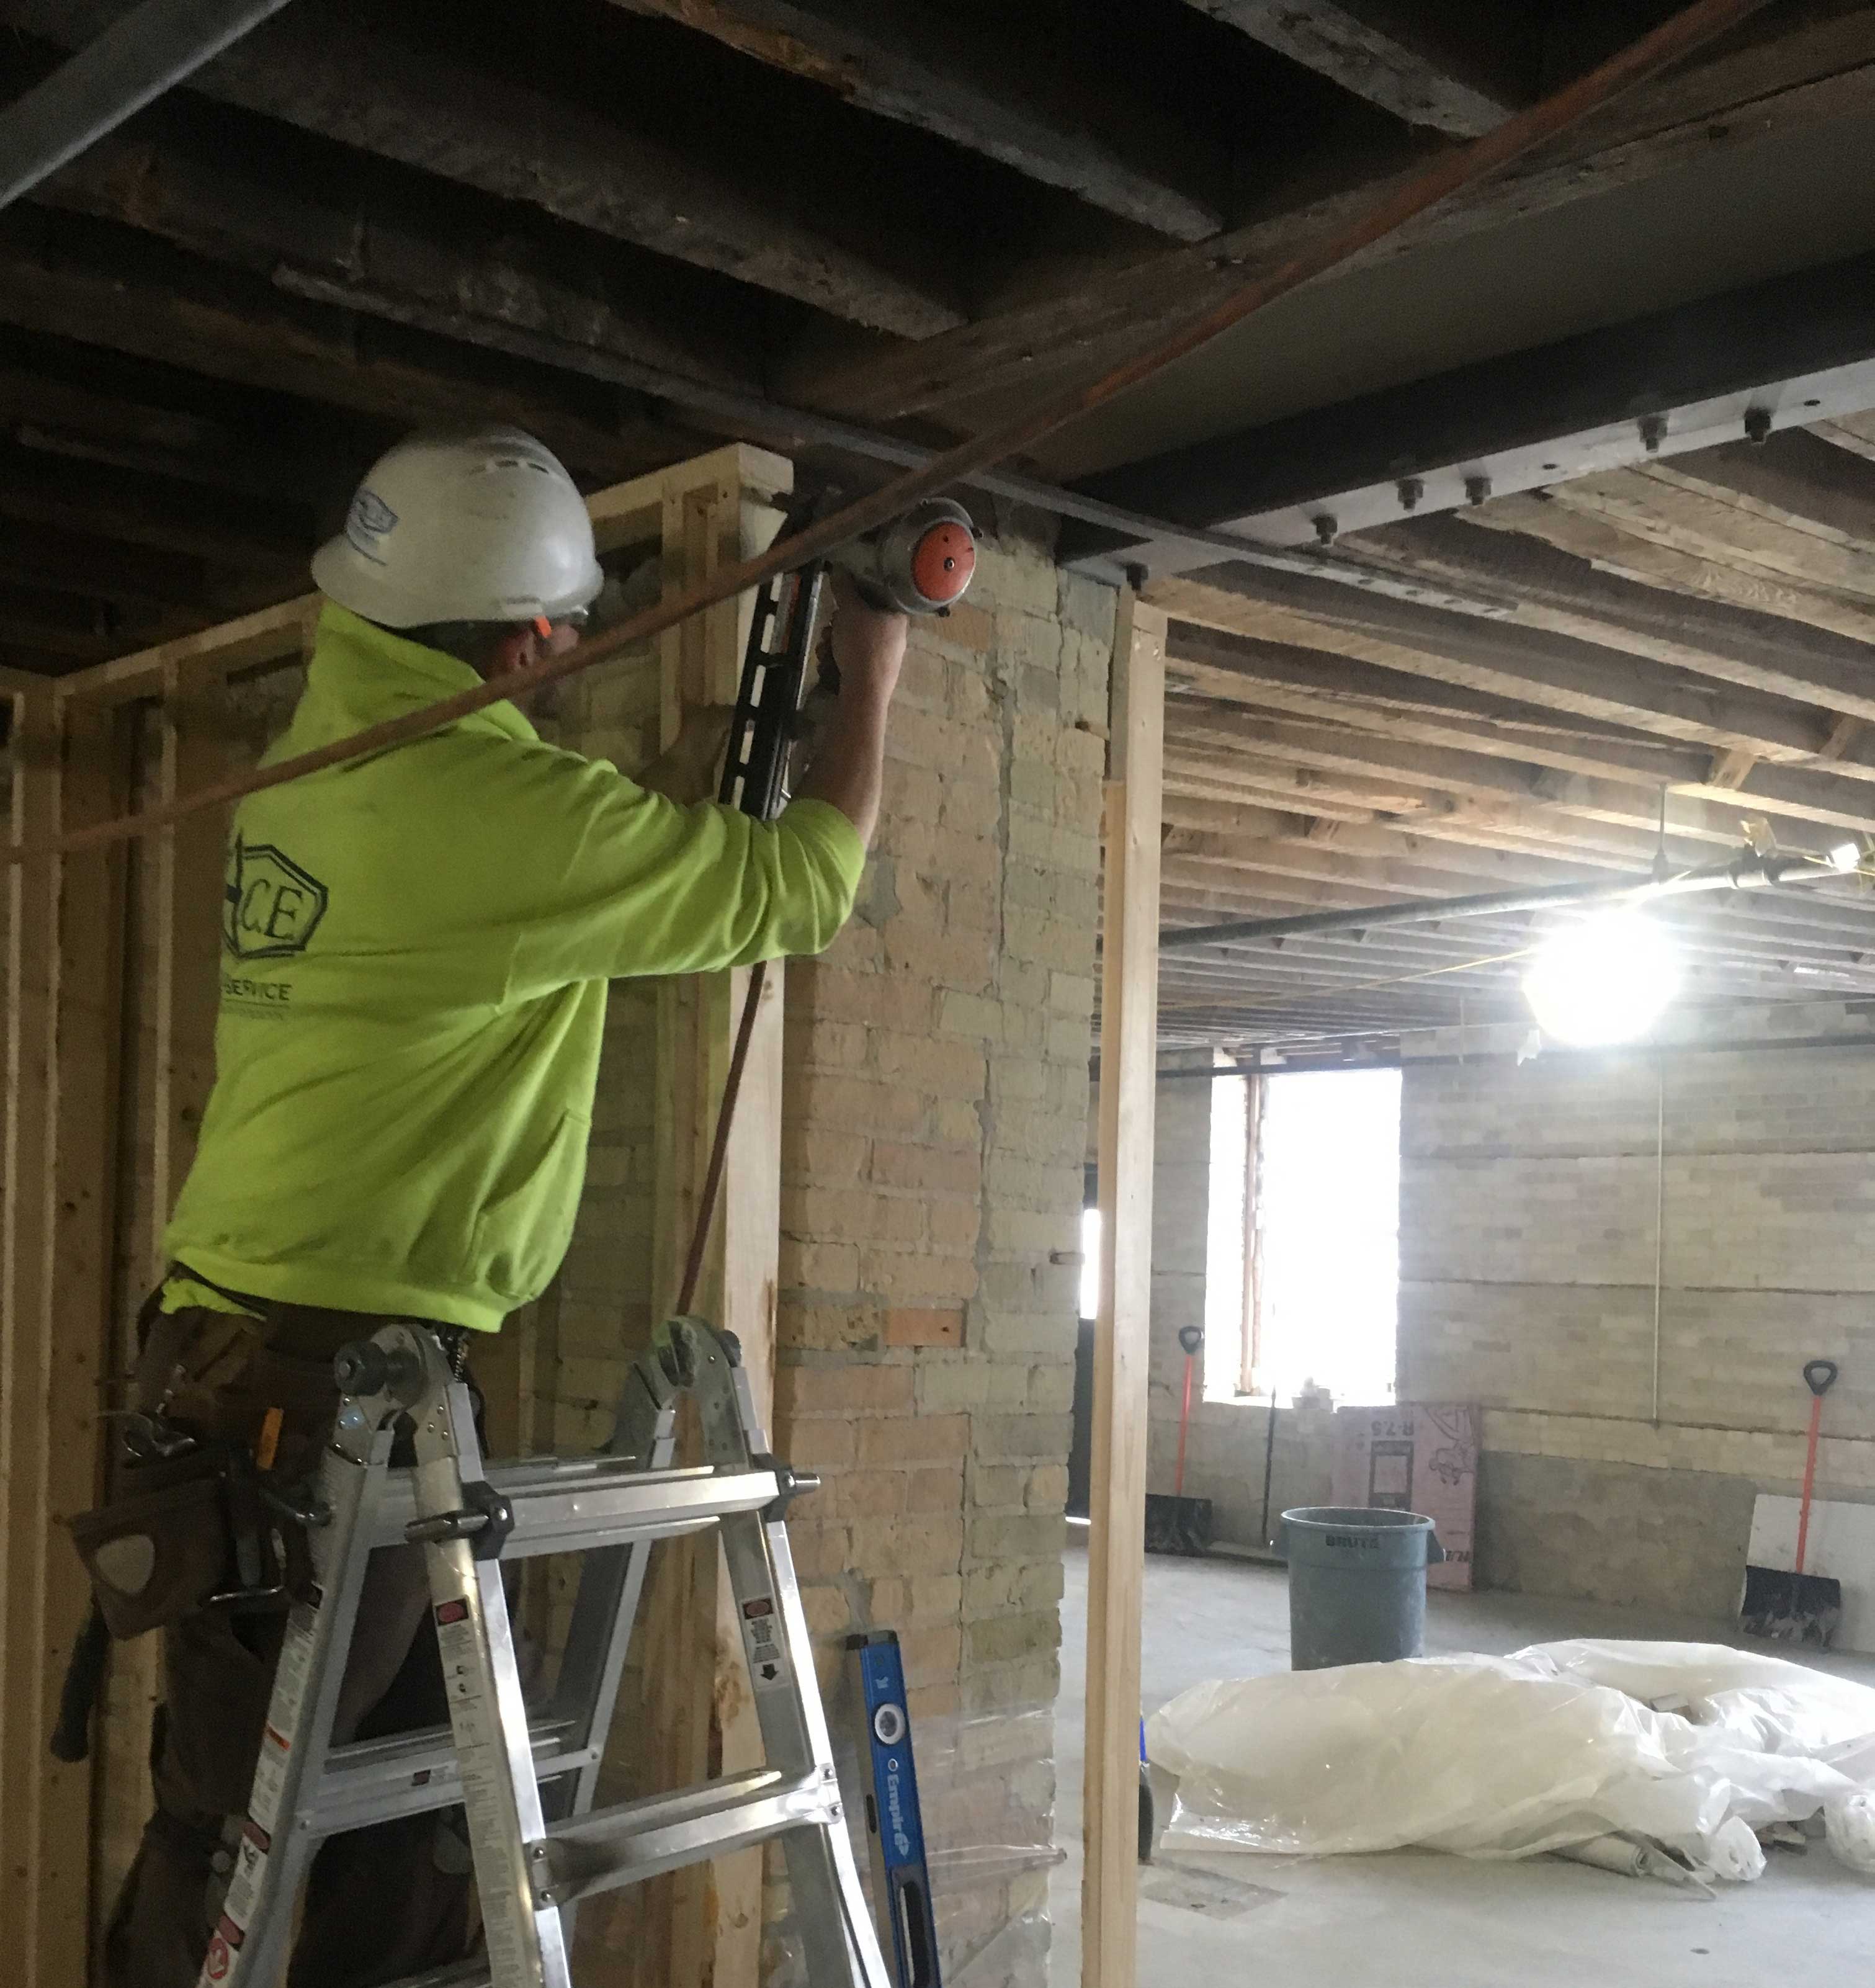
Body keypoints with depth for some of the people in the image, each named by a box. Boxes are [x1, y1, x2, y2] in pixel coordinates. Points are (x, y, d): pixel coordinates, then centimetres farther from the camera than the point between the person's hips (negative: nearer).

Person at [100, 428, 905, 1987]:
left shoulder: (333, 738, 8)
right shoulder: (505, 806, -18)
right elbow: (800, 888, -7)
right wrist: (870, 687, 9)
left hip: (253, 1343, 9)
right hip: (327, 1377, -9)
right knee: (239, 1828, 2)